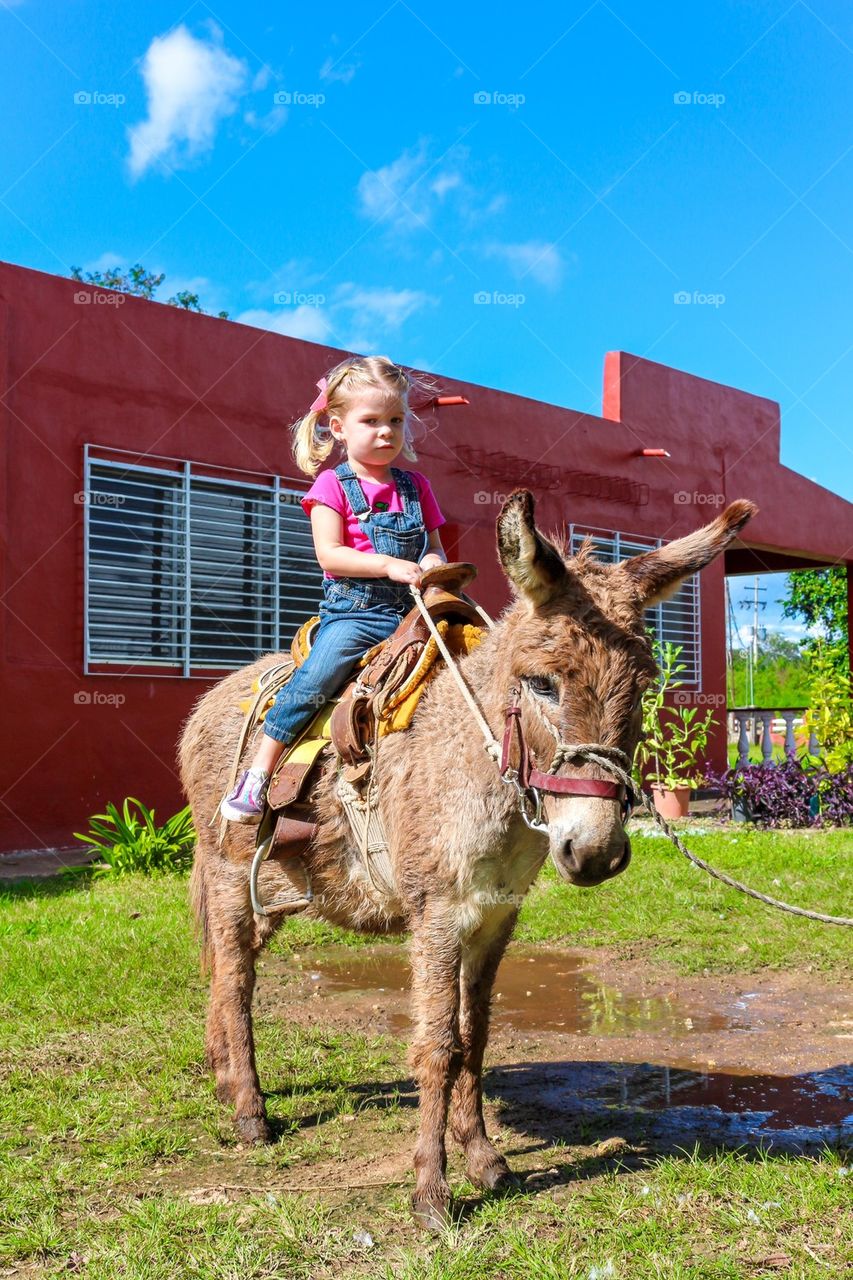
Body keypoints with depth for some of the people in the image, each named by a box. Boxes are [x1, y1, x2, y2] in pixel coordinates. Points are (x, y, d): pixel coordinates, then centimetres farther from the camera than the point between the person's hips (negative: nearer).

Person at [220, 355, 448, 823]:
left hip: (412, 611, 5)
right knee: (317, 676, -26)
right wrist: (389, 565, -20)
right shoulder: (332, 485, 2)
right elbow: (329, 555, -9)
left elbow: (435, 547, 19)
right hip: (352, 611, -4)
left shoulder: (416, 487, 17)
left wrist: (434, 563, -5)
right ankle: (257, 772, -15)